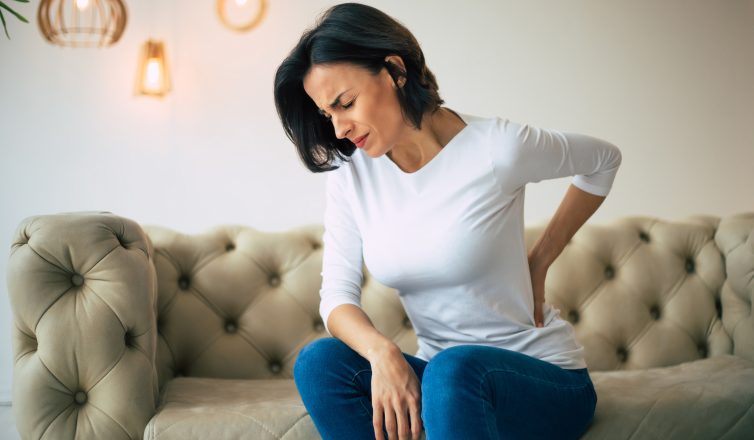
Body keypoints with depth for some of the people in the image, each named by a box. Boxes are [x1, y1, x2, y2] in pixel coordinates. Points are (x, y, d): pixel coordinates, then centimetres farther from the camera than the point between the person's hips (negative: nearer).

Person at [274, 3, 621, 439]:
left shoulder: (498, 146, -14)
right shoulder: (349, 171, -1)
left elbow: (604, 160, 4)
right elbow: (338, 294, -7)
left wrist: (539, 262, 1)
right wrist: (381, 351, -28)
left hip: (546, 380, -4)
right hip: (441, 374, 4)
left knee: (454, 368, -37)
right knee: (321, 360, -23)